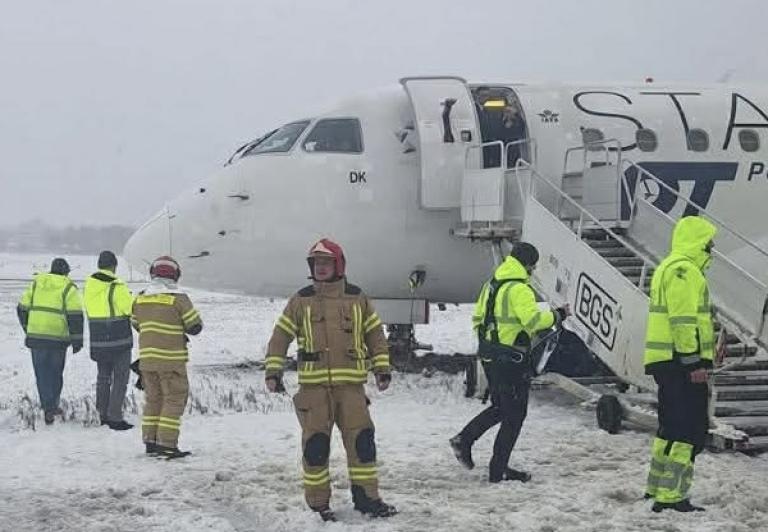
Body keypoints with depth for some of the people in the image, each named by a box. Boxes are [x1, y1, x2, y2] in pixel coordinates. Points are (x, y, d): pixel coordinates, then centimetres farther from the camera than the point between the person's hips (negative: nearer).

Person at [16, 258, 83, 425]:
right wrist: (77, 340, -2)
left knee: (42, 373, 7)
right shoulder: (68, 287, -2)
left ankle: (48, 408, 1)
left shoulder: (36, 283, 10)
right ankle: (52, 406, 20)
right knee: (55, 373, 14)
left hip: (35, 336, 2)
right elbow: (75, 315, -7)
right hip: (58, 338, -2)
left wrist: (28, 329, 24)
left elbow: (22, 308, 12)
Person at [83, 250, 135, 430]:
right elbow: (133, 310, -13)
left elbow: (89, 310, 11)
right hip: (119, 341, -6)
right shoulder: (117, 288, -17)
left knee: (103, 377, 17)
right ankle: (115, 417, -1)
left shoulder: (88, 286, 3)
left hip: (98, 341, 6)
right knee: (120, 379, 2)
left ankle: (103, 415, 22)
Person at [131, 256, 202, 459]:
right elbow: (195, 327, -8)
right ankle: (167, 443, -5)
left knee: (153, 398, 16)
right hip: (171, 359, -6)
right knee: (174, 400, 1)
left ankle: (150, 441, 16)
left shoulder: (140, 298, 5)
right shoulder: (178, 298, -12)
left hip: (146, 358, 6)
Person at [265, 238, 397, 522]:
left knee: (362, 440, -1)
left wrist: (382, 368, 6)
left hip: (351, 384, 1)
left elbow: (375, 334, 14)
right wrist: (273, 371, 0)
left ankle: (367, 498, 11)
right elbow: (281, 336, 8)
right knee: (315, 444, -1)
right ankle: (317, 504, 11)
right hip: (313, 384, -1)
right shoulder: (301, 300, 5)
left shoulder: (357, 298, 8)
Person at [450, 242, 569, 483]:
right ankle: (498, 470, 6)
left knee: (500, 408, 23)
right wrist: (557, 315, -14)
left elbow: (478, 317, 18)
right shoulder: (519, 288, -16)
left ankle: (464, 439, 10)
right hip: (512, 360, -9)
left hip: (489, 356, 9)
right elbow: (533, 319, -28)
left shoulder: (492, 284, 13)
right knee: (514, 415, 3)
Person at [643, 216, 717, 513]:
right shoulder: (684, 270, -13)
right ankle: (671, 496, -11)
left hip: (666, 363, 11)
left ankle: (657, 487, 25)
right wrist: (694, 361, -22)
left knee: (672, 426, 18)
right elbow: (684, 320, -21)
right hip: (683, 363, -11)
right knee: (690, 431, -9)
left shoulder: (669, 268, 21)